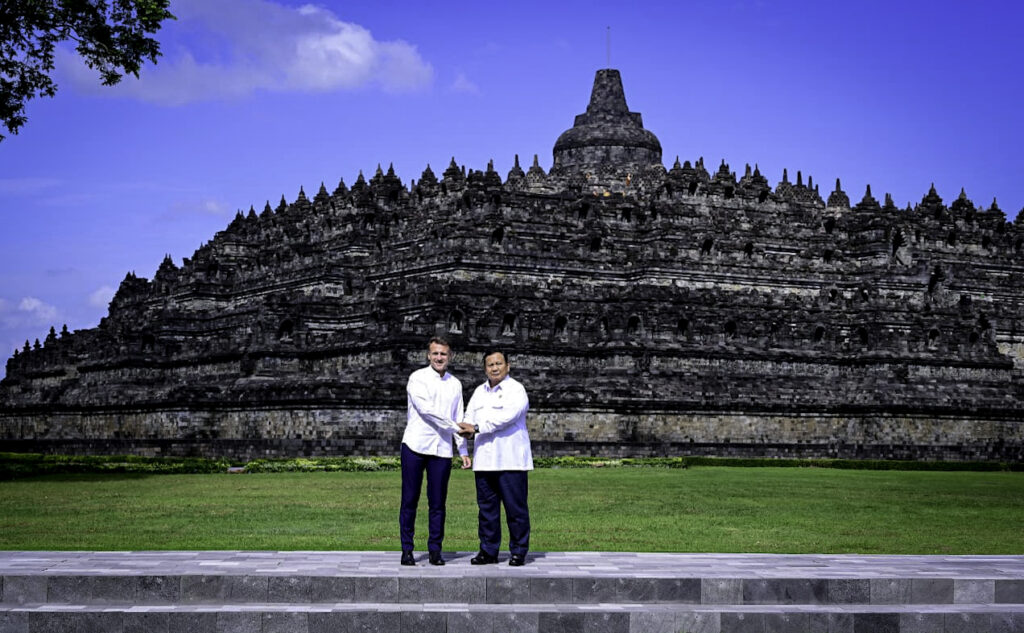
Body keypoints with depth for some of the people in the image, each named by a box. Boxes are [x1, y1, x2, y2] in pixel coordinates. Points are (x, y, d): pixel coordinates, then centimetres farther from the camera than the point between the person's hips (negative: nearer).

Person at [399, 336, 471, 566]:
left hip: (442, 450, 4)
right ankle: (407, 549, 6)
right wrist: (455, 427, -14)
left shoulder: (455, 384, 14)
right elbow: (425, 409, -12)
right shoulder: (418, 378, -1)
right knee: (410, 500, 0)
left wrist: (463, 450, 11)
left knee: (438, 502, 3)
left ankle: (435, 550, 10)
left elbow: (458, 419, 18)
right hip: (415, 445, -3)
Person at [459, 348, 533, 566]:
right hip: (484, 460, 6)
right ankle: (488, 551, 14)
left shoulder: (516, 390, -1)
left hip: (510, 460, -6)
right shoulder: (479, 392, 20)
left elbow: (505, 417, -15)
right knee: (487, 507, 8)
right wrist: (467, 430, -12)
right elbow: (470, 417, 12)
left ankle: (518, 551, 4)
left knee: (515, 507, -3)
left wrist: (477, 428, -17)